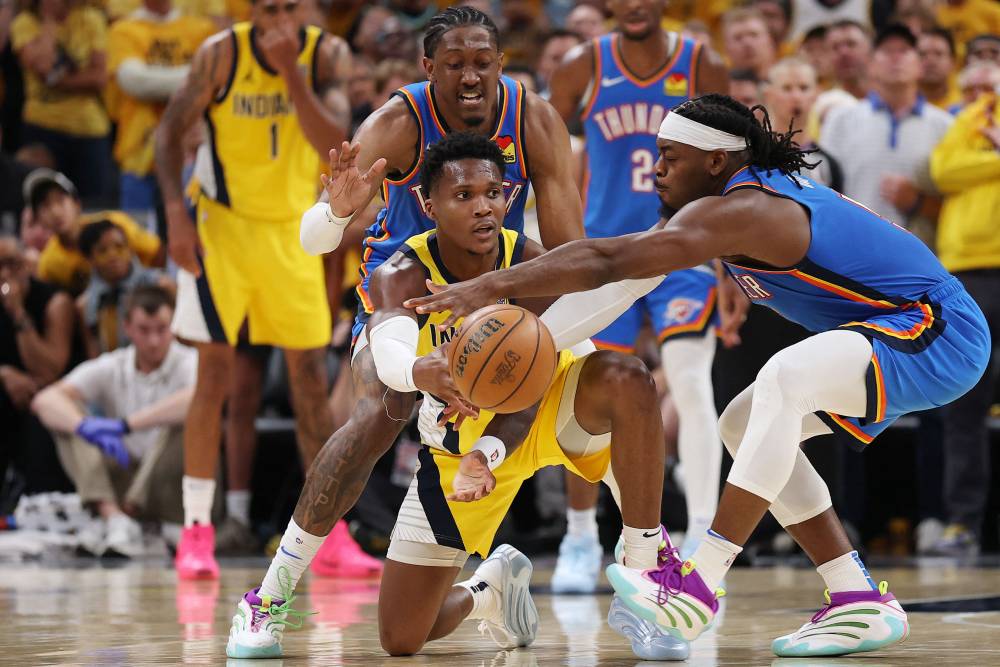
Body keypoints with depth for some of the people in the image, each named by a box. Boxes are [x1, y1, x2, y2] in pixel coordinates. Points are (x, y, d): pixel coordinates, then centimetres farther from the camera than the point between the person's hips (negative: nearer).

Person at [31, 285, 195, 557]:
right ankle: (114, 519, -34)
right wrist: (85, 426, -34)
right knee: (64, 415, -12)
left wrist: (125, 424, -37)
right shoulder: (110, 368, 4)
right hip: (122, 481, 4)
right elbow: (45, 400, -11)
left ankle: (129, 510, -31)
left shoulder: (189, 363, -7)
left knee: (188, 413, -27)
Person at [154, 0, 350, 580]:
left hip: (293, 229, 2)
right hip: (223, 223, -2)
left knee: (311, 377, 4)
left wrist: (292, 70, -29)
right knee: (214, 374, -5)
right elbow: (172, 130, -7)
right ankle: (197, 531, 0)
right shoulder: (223, 53, -13)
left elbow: (332, 144, -21)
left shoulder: (327, 54, -9)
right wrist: (177, 215, -17)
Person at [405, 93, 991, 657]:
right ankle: (860, 603, 10)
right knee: (744, 425, 12)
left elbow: (606, 261, -28)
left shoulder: (737, 212, -19)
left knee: (784, 378, -33)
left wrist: (494, 286, -30)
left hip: (940, 334, -11)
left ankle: (698, 587, -32)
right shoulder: (764, 189, 11)